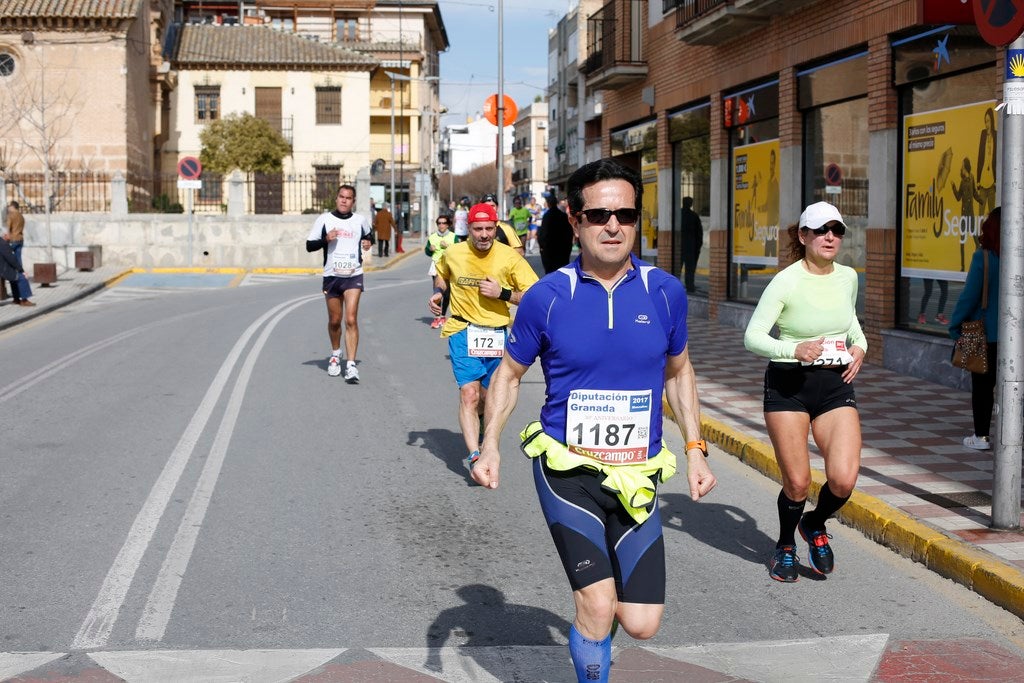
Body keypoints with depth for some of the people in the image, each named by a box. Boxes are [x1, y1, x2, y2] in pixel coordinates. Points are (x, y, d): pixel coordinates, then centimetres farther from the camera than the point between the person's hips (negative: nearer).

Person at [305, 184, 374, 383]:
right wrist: (326, 239, -17)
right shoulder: (324, 219, 0)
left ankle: (350, 364, -14)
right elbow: (309, 245, 1)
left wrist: (368, 241, 3)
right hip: (331, 276, 1)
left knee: (351, 320, -13)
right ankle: (335, 354, 38)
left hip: (354, 276, -1)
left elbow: (369, 233, 26)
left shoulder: (360, 220, 5)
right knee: (334, 321, 11)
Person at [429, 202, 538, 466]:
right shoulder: (453, 254, -2)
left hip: (496, 334, 1)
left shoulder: (509, 257, -7)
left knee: (486, 396, 15)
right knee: (469, 393, -17)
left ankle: (479, 424, 50)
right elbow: (442, 275, 23)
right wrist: (438, 293, 2)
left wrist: (503, 293, -19)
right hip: (462, 330, -1)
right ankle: (474, 456, -24)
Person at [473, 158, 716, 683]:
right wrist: (489, 445, -6)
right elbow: (510, 373, 7)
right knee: (598, 607, -14)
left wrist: (695, 450, 10)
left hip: (637, 476, 3)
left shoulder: (664, 292, 0)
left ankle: (591, 597, 36)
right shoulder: (547, 296, -6)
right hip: (567, 468, -2)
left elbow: (678, 371, 15)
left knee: (641, 623, 2)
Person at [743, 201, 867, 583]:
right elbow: (753, 336, -13)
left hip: (836, 384, 4)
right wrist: (794, 350, -29)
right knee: (797, 483, -2)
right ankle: (785, 547, 29)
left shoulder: (848, 277, 5)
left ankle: (816, 525, 23)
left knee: (844, 479, -11)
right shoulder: (786, 282, -11)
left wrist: (859, 346, 7)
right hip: (788, 384, -4)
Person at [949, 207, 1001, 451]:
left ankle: (981, 436, 10)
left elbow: (970, 296, -12)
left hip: (986, 332, -3)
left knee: (983, 386, 7)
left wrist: (955, 324, -2)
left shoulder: (983, 257, -14)